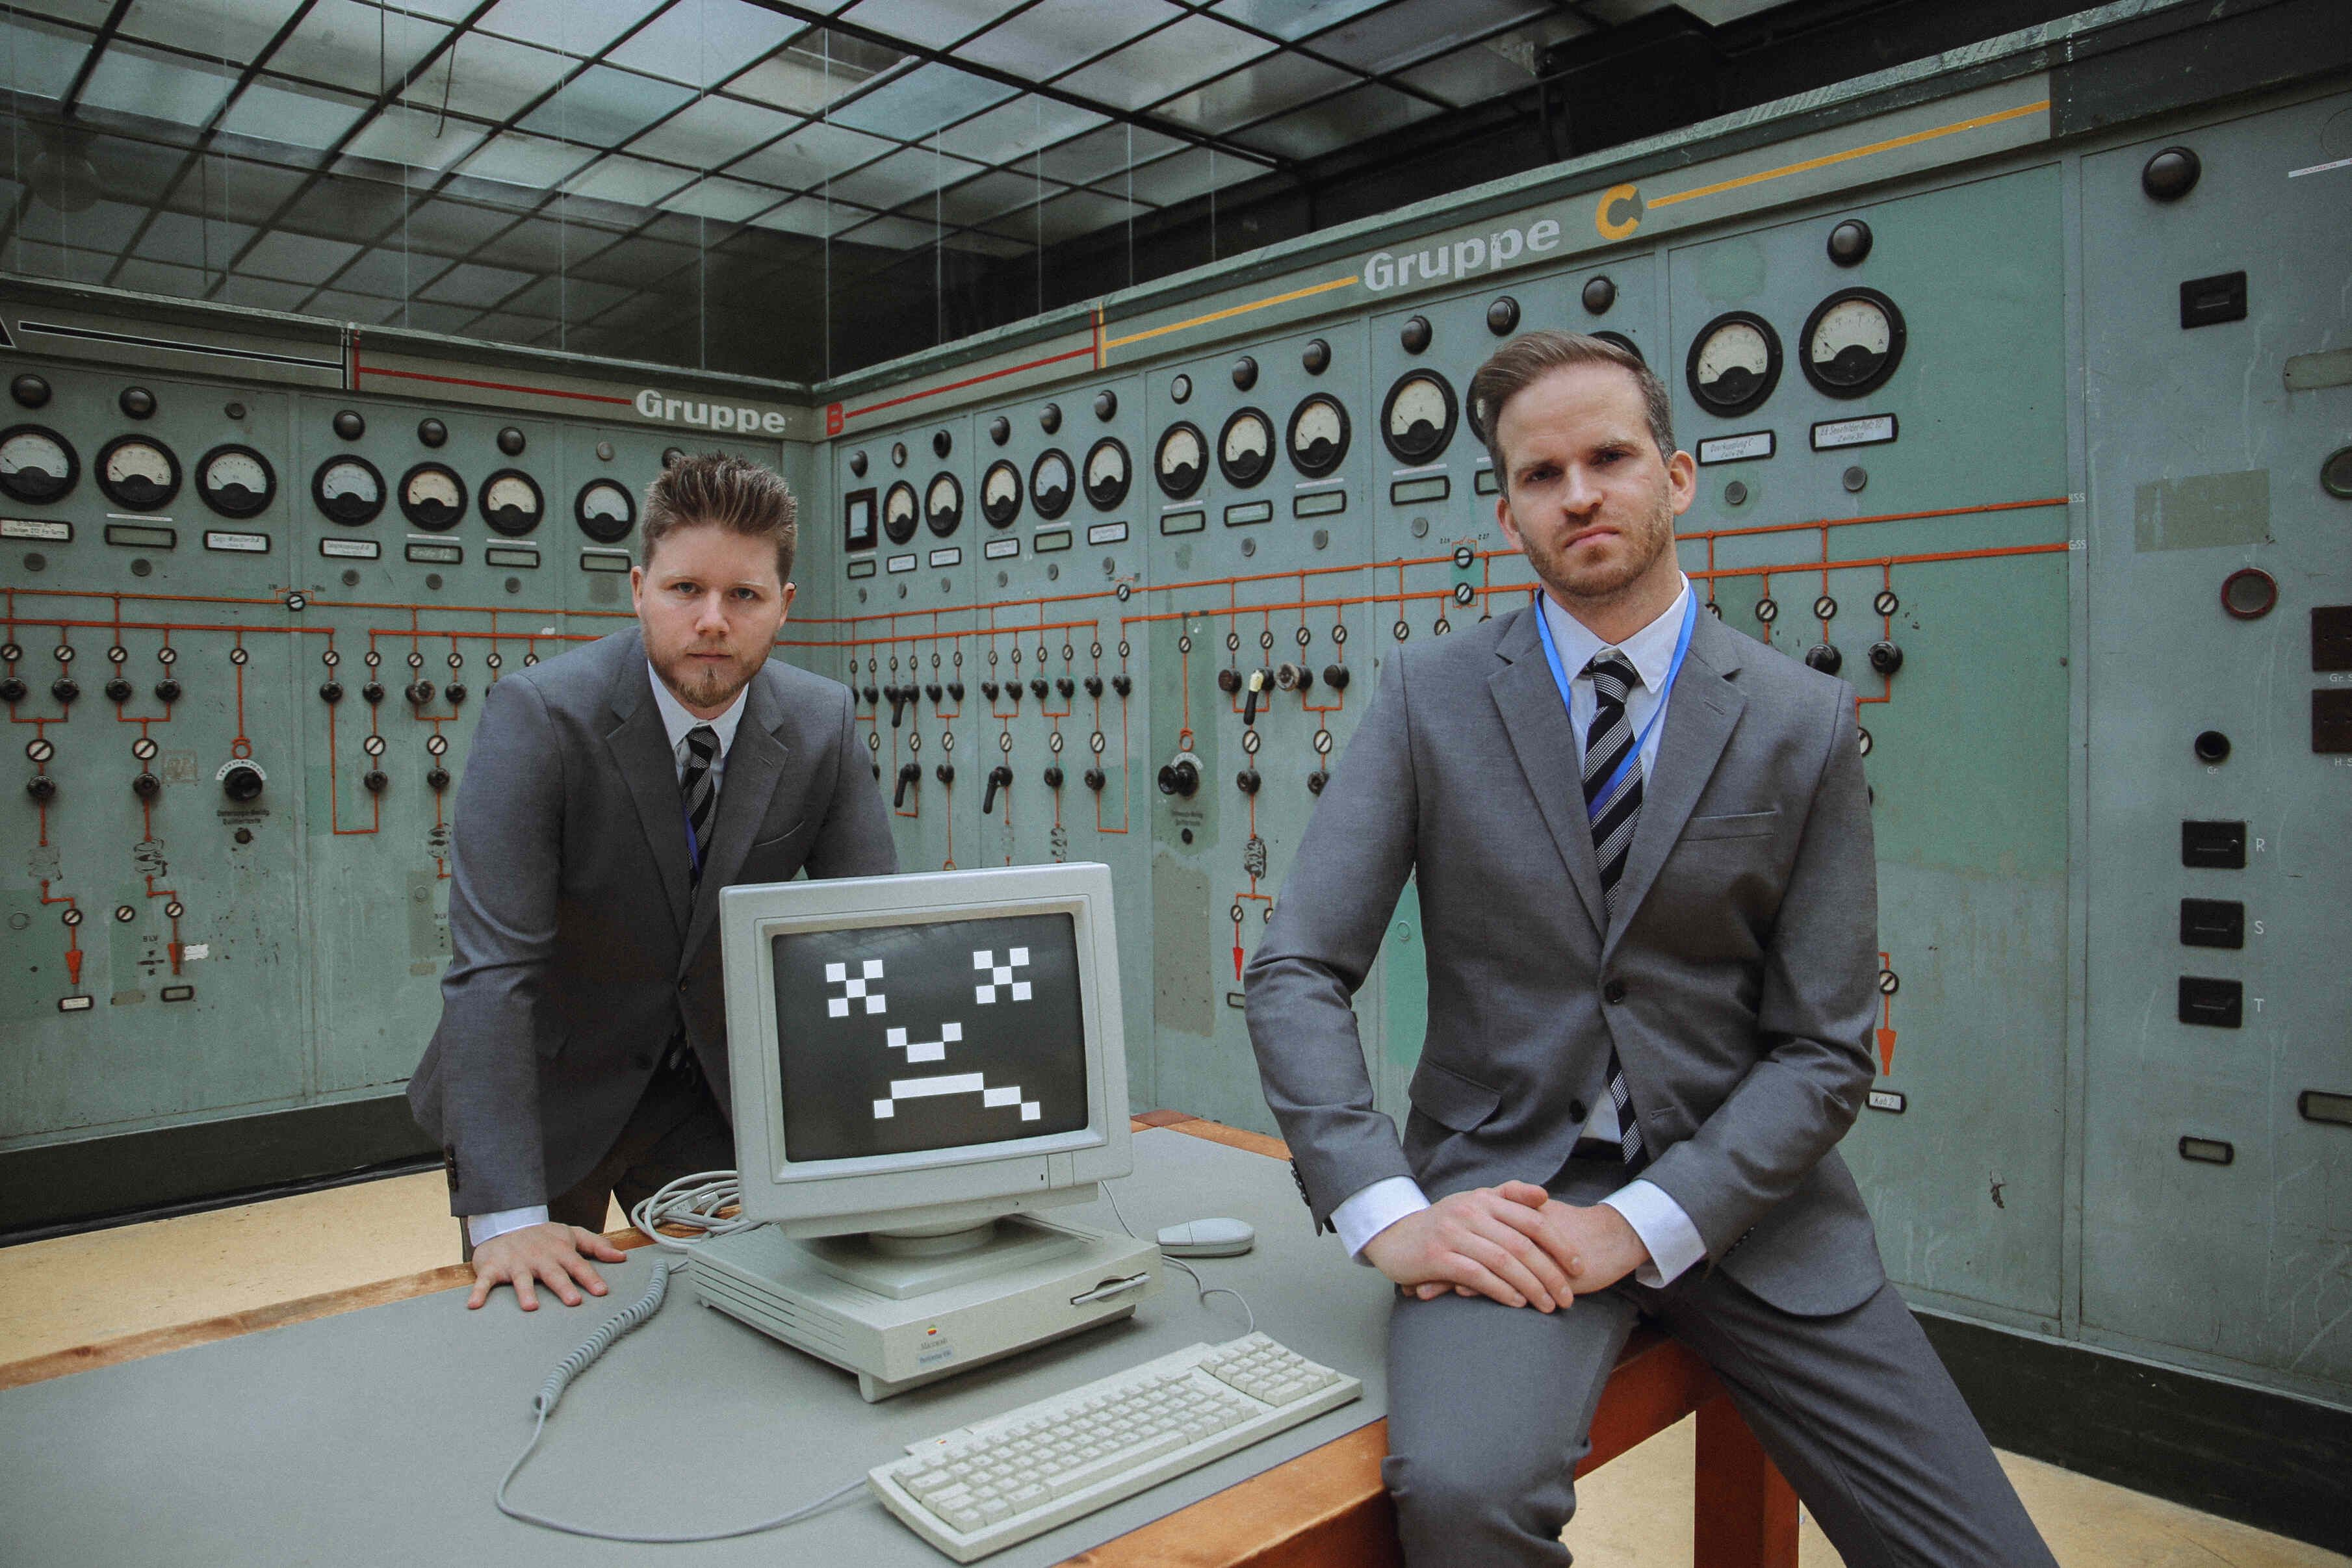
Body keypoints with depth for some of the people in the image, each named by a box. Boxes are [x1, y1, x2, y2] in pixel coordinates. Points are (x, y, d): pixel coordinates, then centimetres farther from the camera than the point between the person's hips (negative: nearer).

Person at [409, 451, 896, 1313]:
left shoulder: (824, 724, -12)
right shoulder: (538, 714, -23)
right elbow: (493, 967, -28)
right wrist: (507, 1216, -34)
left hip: (715, 1093, 3)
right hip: (547, 1093, -3)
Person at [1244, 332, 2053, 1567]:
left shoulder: (1806, 723, -1)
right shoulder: (1428, 699, -2)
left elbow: (1824, 1048, -2)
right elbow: (1297, 974, -6)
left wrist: (1641, 1224, -15)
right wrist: (1388, 1216, -19)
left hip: (1733, 1189, 2)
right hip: (1506, 1185, -1)